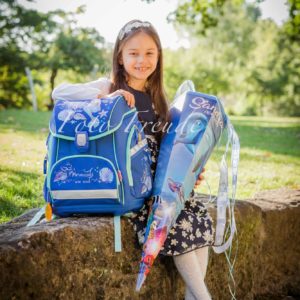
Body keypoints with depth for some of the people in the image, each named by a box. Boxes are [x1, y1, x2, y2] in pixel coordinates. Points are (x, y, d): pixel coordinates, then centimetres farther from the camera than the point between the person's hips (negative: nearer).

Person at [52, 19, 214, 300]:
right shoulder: (108, 86, -1)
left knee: (201, 218, -13)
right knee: (178, 225, -22)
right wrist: (104, 97, -24)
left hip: (159, 180, 6)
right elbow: (59, 92, -14)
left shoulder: (157, 97, 15)